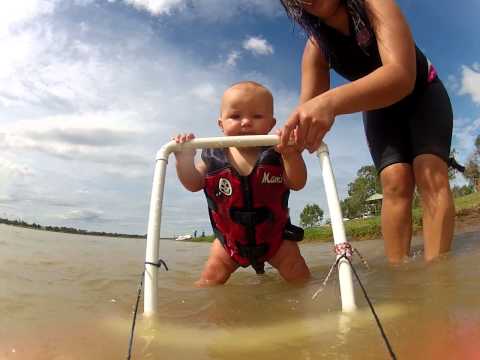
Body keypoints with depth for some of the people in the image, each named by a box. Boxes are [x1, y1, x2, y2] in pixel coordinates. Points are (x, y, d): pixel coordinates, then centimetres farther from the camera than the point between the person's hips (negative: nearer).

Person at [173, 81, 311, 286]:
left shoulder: (276, 154, -15)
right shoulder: (214, 156, -11)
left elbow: (297, 183, -22)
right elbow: (194, 184, -5)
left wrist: (291, 154, -39)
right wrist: (184, 159, -22)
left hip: (274, 234, -1)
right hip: (230, 237, 2)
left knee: (297, 274, 2)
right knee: (211, 277, 3)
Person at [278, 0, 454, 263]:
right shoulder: (315, 49, -15)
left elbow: (402, 76, -45)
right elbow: (307, 113, -24)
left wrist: (331, 101, -62)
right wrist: (288, 136, -48)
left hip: (423, 94, -2)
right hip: (379, 108, 2)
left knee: (431, 175, -24)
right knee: (395, 183, -19)